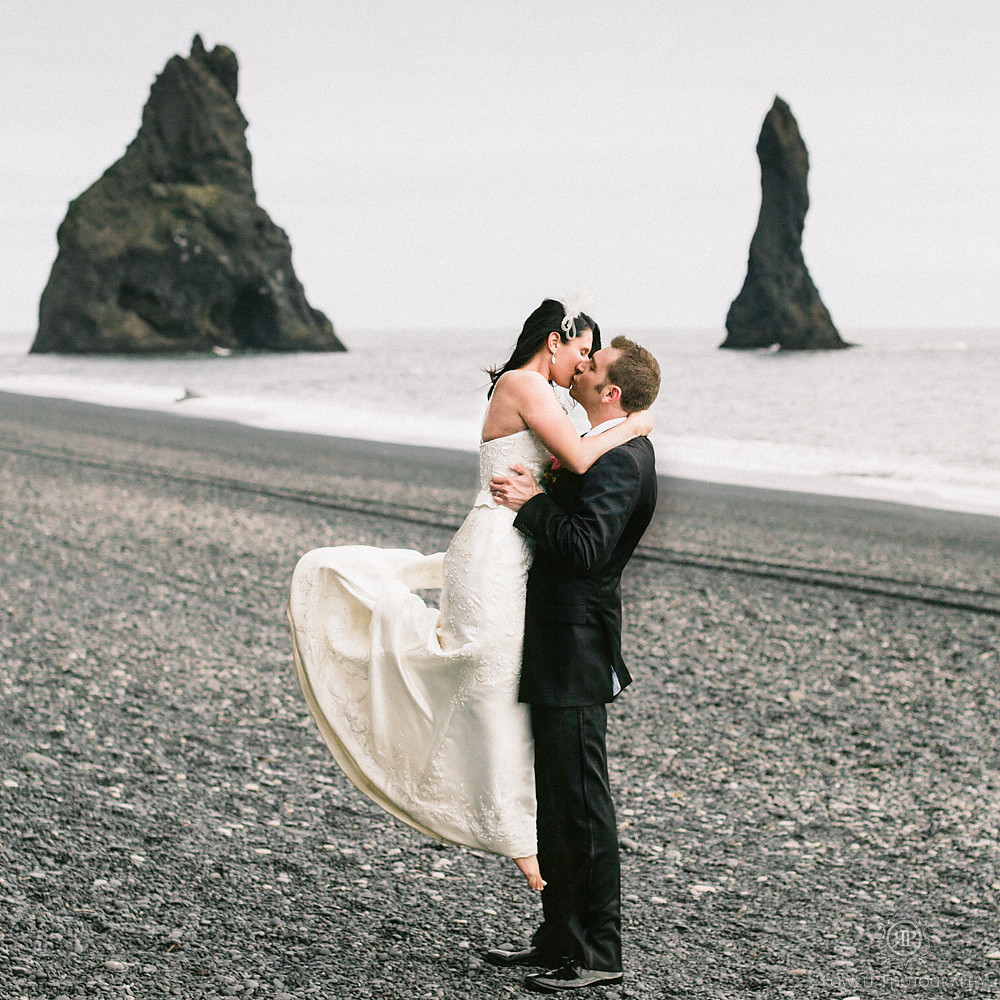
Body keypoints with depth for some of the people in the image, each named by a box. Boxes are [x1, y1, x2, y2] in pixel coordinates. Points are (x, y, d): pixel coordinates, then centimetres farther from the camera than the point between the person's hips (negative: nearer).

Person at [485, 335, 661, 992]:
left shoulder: (620, 460, -17)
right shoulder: (615, 450, 15)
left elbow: (587, 547, -27)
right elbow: (567, 521, 22)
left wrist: (532, 502, -17)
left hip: (575, 655, -11)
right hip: (558, 649, 11)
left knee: (580, 801, -3)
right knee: (555, 798, 17)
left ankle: (599, 954, 5)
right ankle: (561, 937, 27)